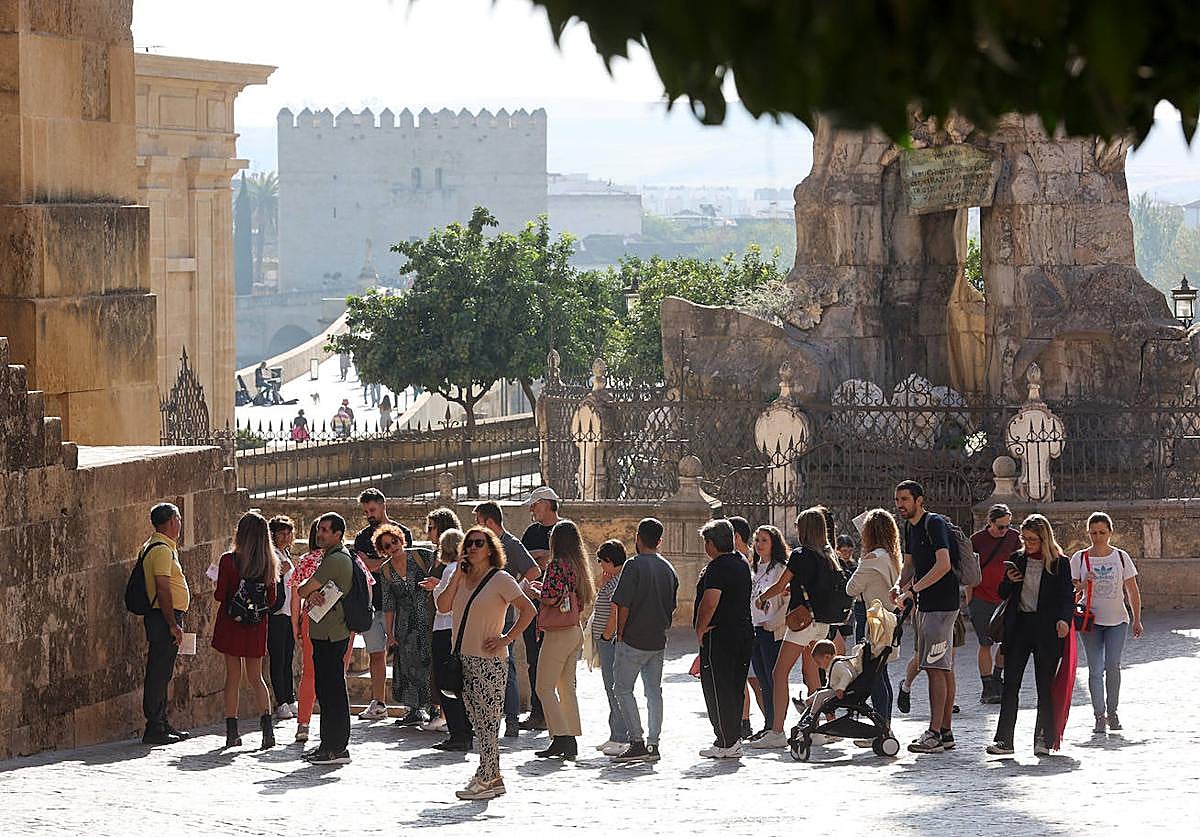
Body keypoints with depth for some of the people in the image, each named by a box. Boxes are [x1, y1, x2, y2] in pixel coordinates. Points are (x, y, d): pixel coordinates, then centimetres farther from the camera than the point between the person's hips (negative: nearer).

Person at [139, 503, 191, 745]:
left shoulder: (153, 546, 19)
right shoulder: (162, 550, -15)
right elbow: (163, 590, -21)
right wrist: (173, 624, -21)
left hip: (165, 618, 11)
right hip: (165, 617, -11)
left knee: (161, 673, 14)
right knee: (159, 673, -9)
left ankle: (162, 723, 20)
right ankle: (155, 728, -9)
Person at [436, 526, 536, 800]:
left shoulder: (500, 580, -5)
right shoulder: (462, 579, 14)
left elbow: (528, 610, -8)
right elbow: (443, 606, 1)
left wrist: (506, 639, -12)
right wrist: (457, 575, -3)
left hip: (488, 661, -7)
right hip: (464, 659, 7)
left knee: (487, 721, -7)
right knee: (478, 722, 9)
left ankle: (485, 780, -7)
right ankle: (494, 777, 14)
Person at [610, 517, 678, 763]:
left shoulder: (634, 565, -12)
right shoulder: (668, 569, 9)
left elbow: (623, 604, -15)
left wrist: (620, 633, -5)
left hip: (633, 640, -6)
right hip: (658, 641, 6)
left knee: (622, 689, 0)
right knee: (654, 691, 10)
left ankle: (637, 742, -8)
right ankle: (653, 744, 9)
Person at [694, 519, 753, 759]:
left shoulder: (717, 567, -15)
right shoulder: (742, 564, 14)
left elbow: (710, 603, -23)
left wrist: (700, 631, -13)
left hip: (720, 635, -9)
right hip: (744, 631, 9)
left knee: (717, 689, -4)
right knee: (735, 689, 14)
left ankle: (726, 743, -5)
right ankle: (734, 740, 17)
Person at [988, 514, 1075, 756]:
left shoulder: (1060, 563, 0)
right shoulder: (1017, 559, 11)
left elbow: (1068, 596, -4)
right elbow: (1003, 594, 18)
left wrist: (1064, 619, -22)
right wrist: (1009, 581, -4)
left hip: (1046, 628, -3)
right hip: (1019, 625, 3)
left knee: (1045, 686, 1)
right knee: (1010, 684, -3)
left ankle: (1043, 739, 6)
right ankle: (1004, 740, -5)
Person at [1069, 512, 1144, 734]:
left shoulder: (1121, 557, 2)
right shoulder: (1080, 558, 1)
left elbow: (1132, 591, 7)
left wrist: (1137, 620, 6)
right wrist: (1082, 585, -19)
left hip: (1117, 620, 0)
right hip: (1091, 621, 0)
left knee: (1113, 666, -8)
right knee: (1095, 669, -4)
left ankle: (1112, 712, 7)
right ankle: (1099, 716, -1)